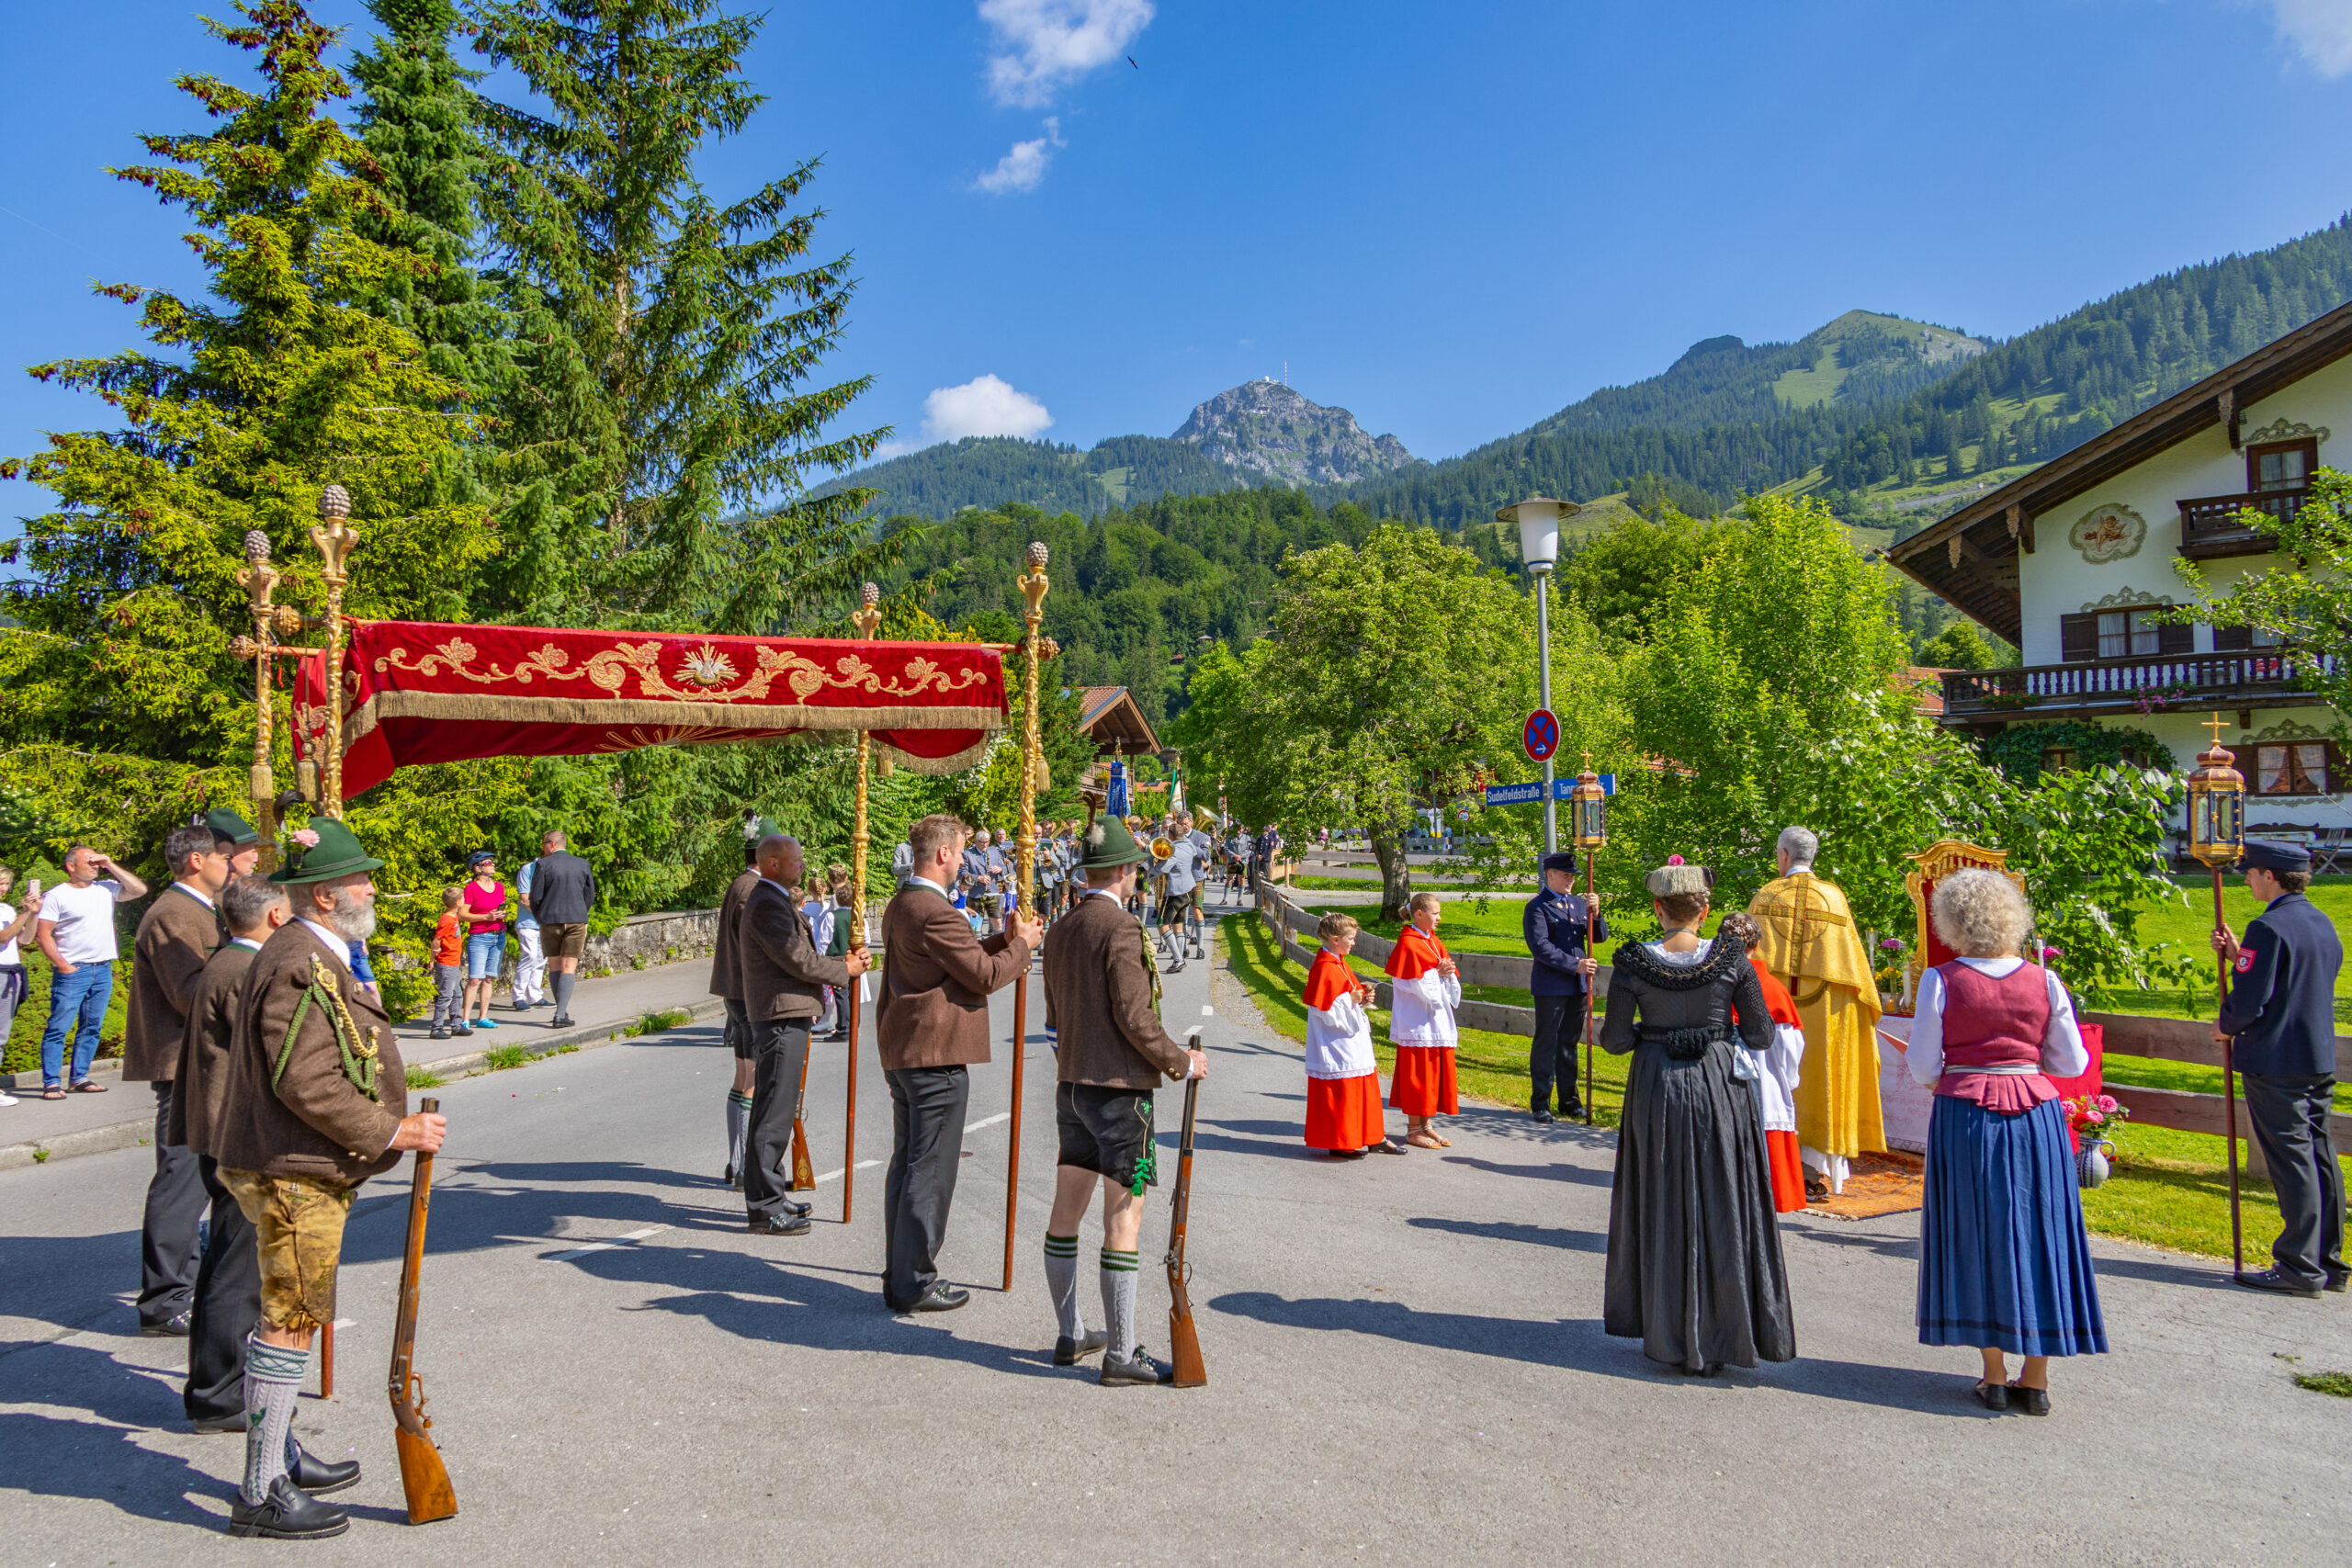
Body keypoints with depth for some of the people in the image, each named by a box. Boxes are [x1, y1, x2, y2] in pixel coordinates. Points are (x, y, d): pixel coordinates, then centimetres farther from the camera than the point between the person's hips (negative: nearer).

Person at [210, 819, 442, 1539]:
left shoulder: (317, 958, 14)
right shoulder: (300, 966, -20)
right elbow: (305, 1082, -26)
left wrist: (391, 1125, 19)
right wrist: (392, 1132, -20)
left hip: (300, 1170, 11)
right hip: (294, 1176, -11)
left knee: (283, 1319, 20)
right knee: (290, 1324, -4)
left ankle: (278, 1457, 33)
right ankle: (261, 1495, 4)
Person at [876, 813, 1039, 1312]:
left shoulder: (901, 905, 14)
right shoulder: (935, 912, -19)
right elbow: (984, 975, -17)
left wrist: (1003, 940, 12)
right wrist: (1022, 945, -1)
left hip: (902, 1054, 11)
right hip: (936, 1054, -11)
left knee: (907, 1163, 15)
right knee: (929, 1170, -2)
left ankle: (900, 1276, 23)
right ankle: (914, 1283, 5)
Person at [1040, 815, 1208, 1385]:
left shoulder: (1059, 931, 10)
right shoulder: (1122, 928, -15)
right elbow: (1134, 1017, -18)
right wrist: (1181, 1061, -6)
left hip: (1071, 1083, 9)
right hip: (1118, 1086, -9)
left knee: (1067, 1211, 13)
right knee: (1123, 1219, -4)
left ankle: (1069, 1336, 25)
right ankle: (1120, 1354, 1)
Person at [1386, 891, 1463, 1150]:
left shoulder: (1434, 942, 14)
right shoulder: (1408, 944, -11)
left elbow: (1452, 984, 14)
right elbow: (1415, 984, -16)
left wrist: (1448, 974, -6)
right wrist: (1437, 973, -13)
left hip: (1438, 1019, 8)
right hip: (1417, 1021, -8)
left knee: (1437, 1071, 10)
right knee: (1416, 1073, -2)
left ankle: (1425, 1125, 19)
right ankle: (1413, 1129, 6)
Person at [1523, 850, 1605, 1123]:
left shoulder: (1578, 903, 13)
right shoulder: (1537, 907, -7)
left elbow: (1600, 937, 12)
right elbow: (1540, 947, -15)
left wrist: (1595, 915, -8)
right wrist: (1575, 965, -18)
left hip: (1578, 986, 6)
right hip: (1550, 986, -6)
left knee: (1569, 1043, 13)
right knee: (1546, 1044, 0)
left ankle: (1570, 1100, 21)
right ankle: (1540, 1103, 7)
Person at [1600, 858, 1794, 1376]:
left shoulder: (1633, 963, -9)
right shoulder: (1732, 959, -8)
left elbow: (1615, 1040, -7)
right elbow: (1762, 1035, -2)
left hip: (1657, 1090, 0)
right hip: (1719, 1087, 0)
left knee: (1663, 1210, 11)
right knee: (1723, 1207, 11)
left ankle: (1670, 1337, 18)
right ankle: (1724, 1331, 16)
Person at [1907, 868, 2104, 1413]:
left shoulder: (1942, 981, -8)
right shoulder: (2044, 982, -1)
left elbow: (1922, 1065, -7)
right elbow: (2073, 1063, 4)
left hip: (1964, 1117, -2)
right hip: (2035, 1115, 2)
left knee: (1979, 1237, 8)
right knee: (2037, 1234, 11)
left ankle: (1994, 1378, 14)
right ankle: (2035, 1381, 16)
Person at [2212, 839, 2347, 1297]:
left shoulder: (2269, 927, -18)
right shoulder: (2322, 923, 11)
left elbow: (2250, 1000, -20)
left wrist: (2225, 1026, -1)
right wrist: (2239, 955, 15)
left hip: (2275, 1063, -9)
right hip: (2319, 1060, 9)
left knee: (2292, 1163, -4)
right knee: (2320, 1159, 13)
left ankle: (2300, 1268, 0)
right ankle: (2328, 1262, 20)